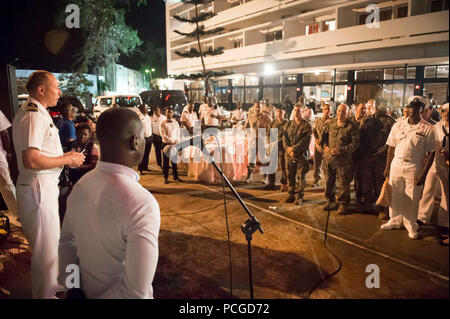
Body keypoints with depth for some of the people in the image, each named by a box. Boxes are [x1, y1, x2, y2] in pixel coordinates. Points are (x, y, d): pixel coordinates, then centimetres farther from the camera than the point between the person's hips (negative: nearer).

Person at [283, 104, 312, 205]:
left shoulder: (306, 125, -2)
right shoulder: (288, 124, 13)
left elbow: (305, 140, -11)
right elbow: (285, 138, 6)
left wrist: (295, 148, -19)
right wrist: (288, 148, -11)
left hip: (301, 154, -4)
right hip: (289, 154, 4)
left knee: (301, 176, 0)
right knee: (290, 175, 9)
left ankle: (299, 196, 8)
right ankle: (291, 194, 19)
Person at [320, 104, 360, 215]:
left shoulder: (351, 127, -8)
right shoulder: (330, 123, 8)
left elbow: (355, 143, -11)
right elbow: (324, 136, 17)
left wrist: (341, 150, -19)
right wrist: (325, 146, -2)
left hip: (343, 159, -5)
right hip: (328, 157, 5)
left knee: (343, 182, 2)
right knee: (328, 180, 14)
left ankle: (343, 204, 17)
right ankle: (330, 201, 30)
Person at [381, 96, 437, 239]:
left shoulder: (428, 129, -6)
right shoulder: (398, 125, 3)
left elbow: (431, 153, -6)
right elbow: (391, 147, 7)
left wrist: (423, 174, -11)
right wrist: (387, 167, 5)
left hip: (414, 168, -3)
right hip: (396, 165, 3)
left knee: (412, 199, 7)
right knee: (395, 196, 13)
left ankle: (411, 226, 25)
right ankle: (395, 221, 32)